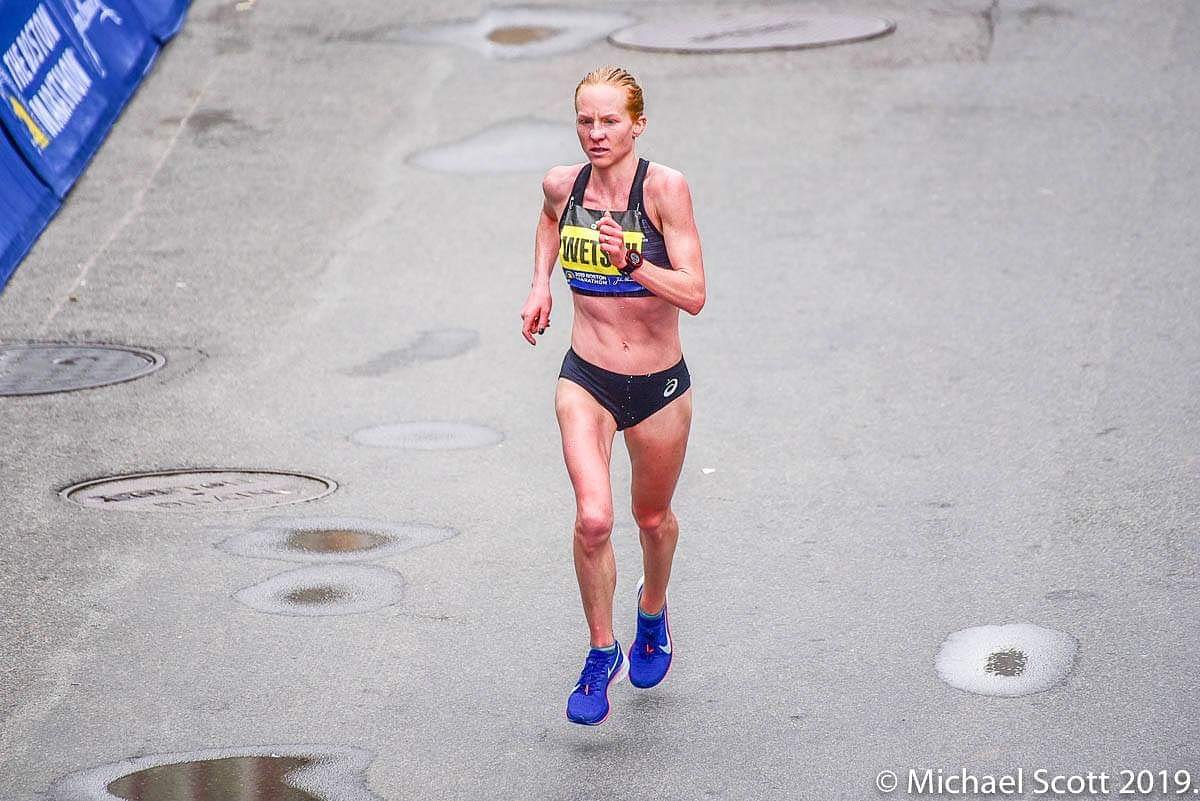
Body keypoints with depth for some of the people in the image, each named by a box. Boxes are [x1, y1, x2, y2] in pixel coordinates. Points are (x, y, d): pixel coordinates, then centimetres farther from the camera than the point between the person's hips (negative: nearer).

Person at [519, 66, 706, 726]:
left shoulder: (665, 188, -16)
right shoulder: (562, 184, -5)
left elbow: (694, 295, -19)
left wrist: (631, 261, -32)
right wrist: (540, 284, 11)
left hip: (660, 387, -1)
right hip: (586, 380, 1)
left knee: (653, 517, 19)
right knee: (593, 518, -18)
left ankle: (653, 608, 52)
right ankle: (602, 653, 1)